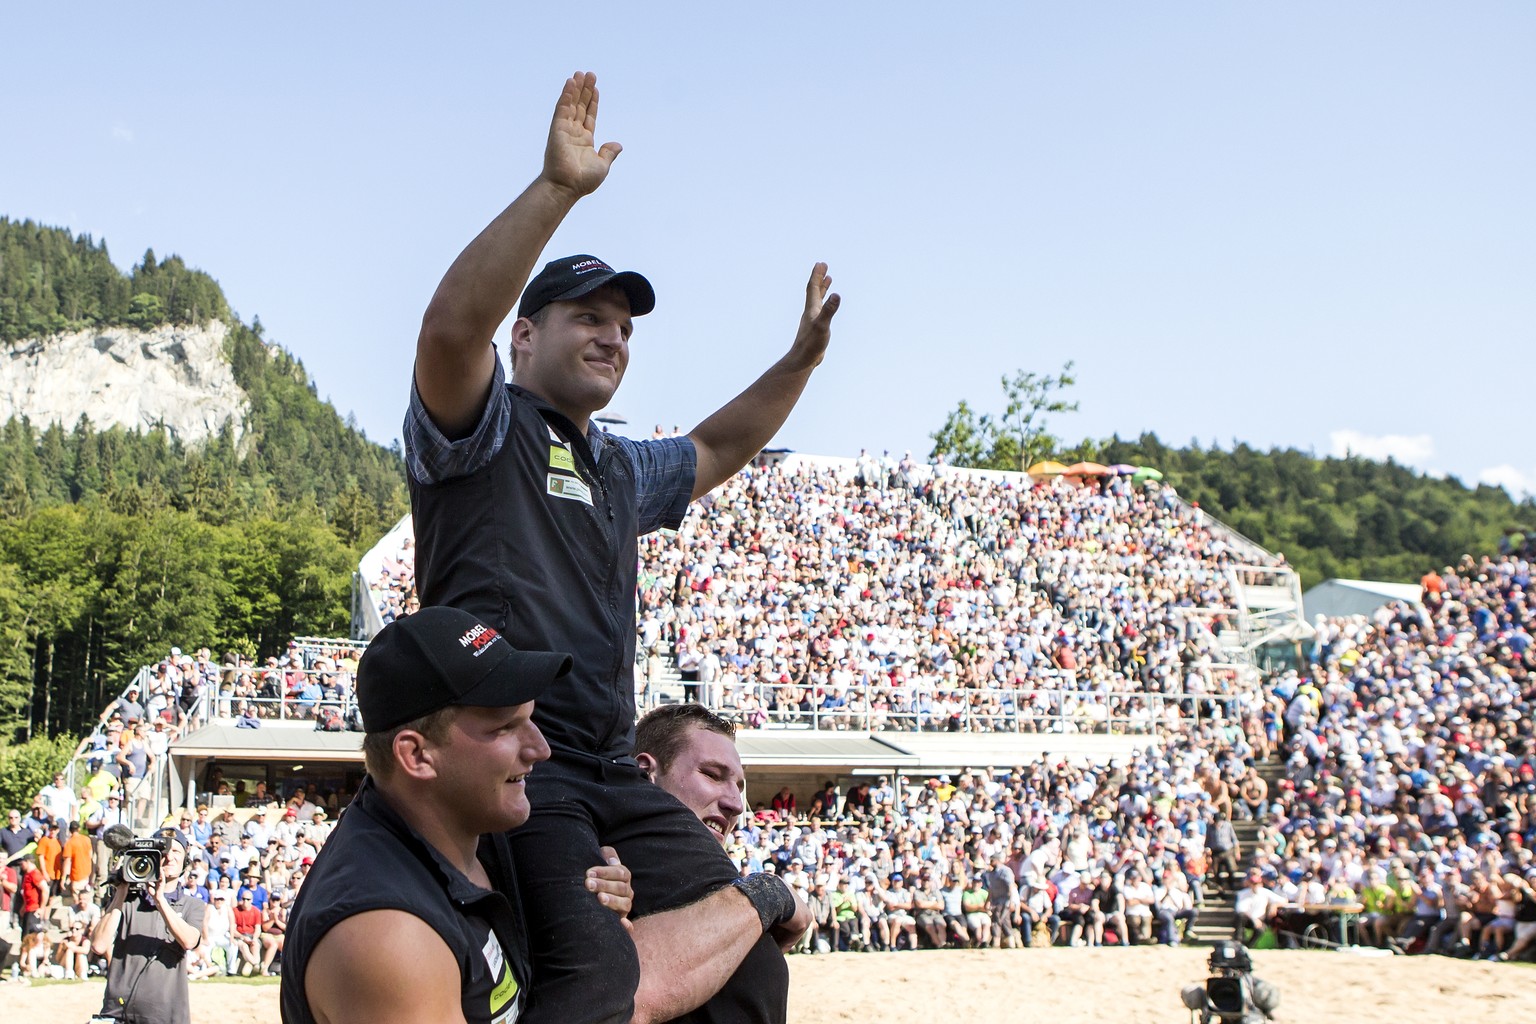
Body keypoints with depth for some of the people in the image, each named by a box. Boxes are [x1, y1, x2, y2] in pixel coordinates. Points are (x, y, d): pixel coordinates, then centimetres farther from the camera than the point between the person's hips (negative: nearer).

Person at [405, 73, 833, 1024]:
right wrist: (557, 186, -29)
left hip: (615, 773, 8)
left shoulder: (621, 469, 25)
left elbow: (715, 450, 41)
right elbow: (452, 327, -22)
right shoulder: (481, 430, -1)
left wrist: (802, 357, 30)